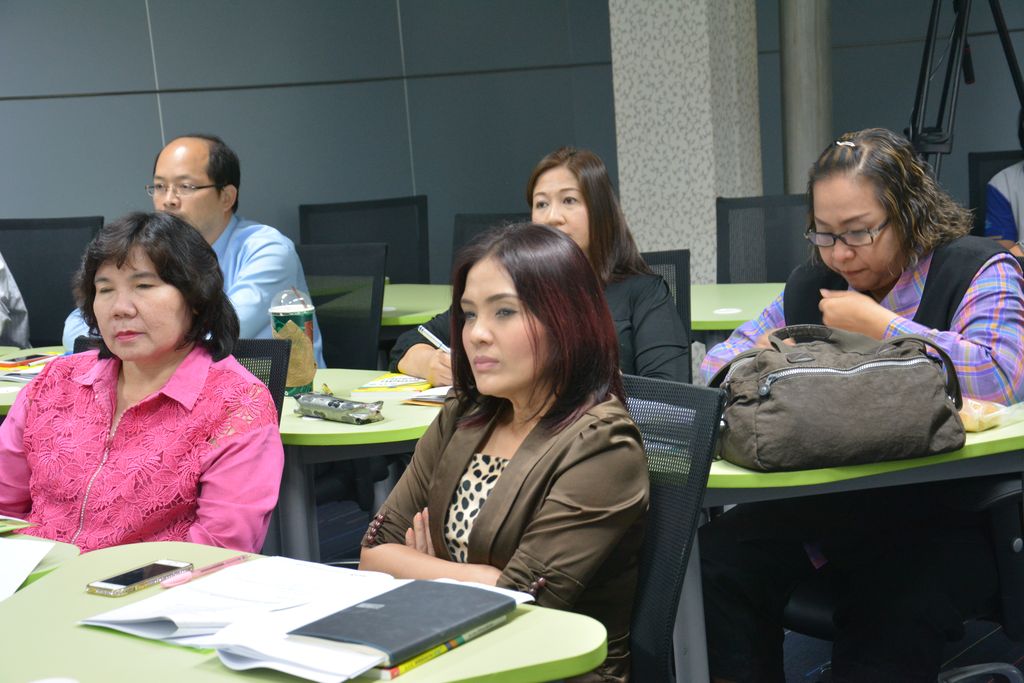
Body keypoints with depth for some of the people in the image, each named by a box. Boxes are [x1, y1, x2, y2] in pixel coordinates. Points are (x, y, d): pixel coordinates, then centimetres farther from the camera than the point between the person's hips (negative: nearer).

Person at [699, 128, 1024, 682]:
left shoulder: (978, 272, -1)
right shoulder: (812, 283, 15)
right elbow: (724, 357, 22)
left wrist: (878, 324, -14)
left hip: (937, 516, -5)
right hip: (819, 505, 5)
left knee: (885, 638, -32)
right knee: (713, 562, -21)